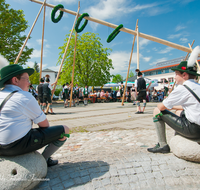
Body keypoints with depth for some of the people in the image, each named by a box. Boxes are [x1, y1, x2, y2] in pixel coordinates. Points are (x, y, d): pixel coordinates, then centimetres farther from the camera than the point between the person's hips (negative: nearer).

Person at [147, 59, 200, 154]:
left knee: (157, 111, -3)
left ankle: (163, 146, 5)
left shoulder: (182, 88, -12)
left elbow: (161, 106, -8)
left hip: (192, 130, -9)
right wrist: (171, 106, 29)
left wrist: (164, 106, 16)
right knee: (179, 112, 32)